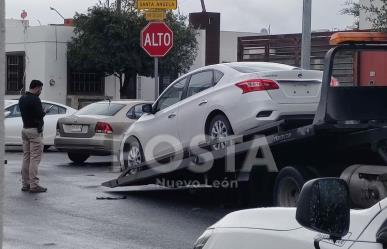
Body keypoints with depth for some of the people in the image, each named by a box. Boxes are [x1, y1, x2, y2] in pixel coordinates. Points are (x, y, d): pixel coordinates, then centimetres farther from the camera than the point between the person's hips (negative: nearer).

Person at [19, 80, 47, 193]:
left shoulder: (22, 99, 12)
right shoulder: (35, 100, -16)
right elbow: (40, 114, -21)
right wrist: (44, 112, 2)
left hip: (25, 129, 9)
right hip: (35, 130, -9)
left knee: (26, 157, 12)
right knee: (35, 158, -7)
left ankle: (25, 184, 14)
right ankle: (34, 185, -9)